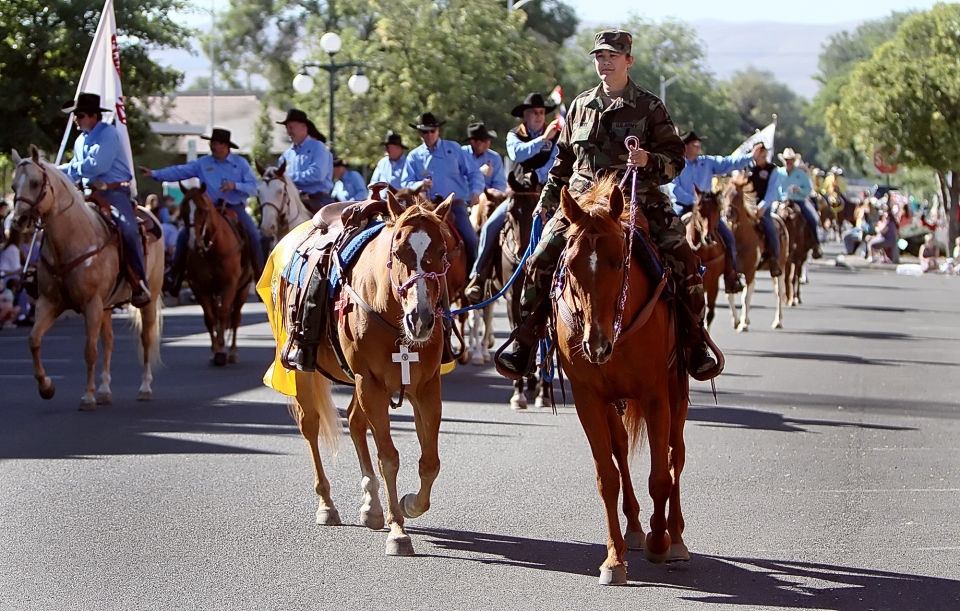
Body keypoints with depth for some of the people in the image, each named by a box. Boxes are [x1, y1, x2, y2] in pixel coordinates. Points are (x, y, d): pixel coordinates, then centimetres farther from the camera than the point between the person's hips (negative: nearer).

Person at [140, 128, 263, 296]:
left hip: (235, 208, -2)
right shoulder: (203, 163, 10)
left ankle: (260, 275, -11)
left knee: (253, 235, -23)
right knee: (185, 234, -16)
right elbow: (179, 172, 6)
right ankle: (175, 274, -9)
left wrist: (235, 185, -18)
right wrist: (154, 174, -3)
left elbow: (253, 187, -1)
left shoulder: (240, 163, 6)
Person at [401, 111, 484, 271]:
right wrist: (419, 185, -15)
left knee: (470, 239, -20)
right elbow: (405, 184, 7)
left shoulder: (453, 149, 11)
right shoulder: (414, 156, 14)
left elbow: (473, 173, 12)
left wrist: (475, 191, -7)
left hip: (455, 204, -1)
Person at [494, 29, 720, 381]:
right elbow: (564, 159, 26)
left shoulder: (649, 107, 5)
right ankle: (524, 342, -4)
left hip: (640, 200, -2)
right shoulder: (580, 106, 16)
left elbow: (676, 159, 3)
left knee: (683, 259, -22)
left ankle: (695, 343, -8)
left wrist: (649, 161, -18)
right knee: (541, 258, -15)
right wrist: (548, 198, 22)